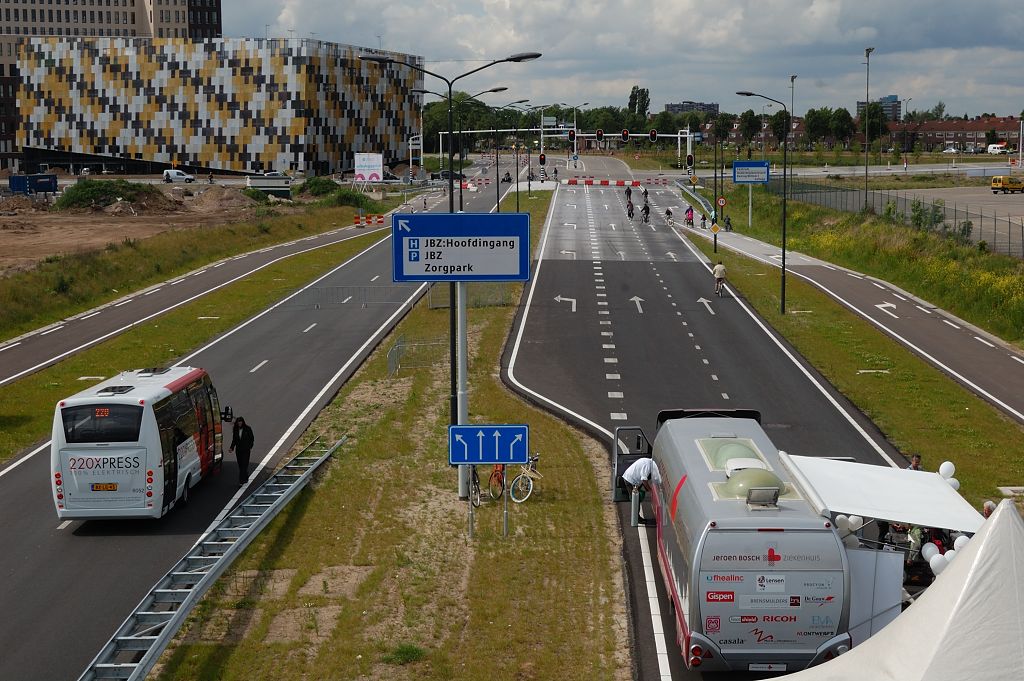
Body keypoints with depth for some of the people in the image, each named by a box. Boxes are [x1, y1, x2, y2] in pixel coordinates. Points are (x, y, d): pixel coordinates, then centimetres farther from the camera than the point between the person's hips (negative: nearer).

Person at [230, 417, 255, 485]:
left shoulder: (247, 429, -5)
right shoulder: (235, 430, 6)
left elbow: (252, 439, 0)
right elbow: (234, 440, 12)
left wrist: (250, 447, -10)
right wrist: (232, 448, 0)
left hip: (246, 449, -4)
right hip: (238, 450, 4)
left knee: (244, 464, -10)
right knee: (240, 465, 8)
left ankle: (242, 480, -14)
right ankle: (246, 478, 24)